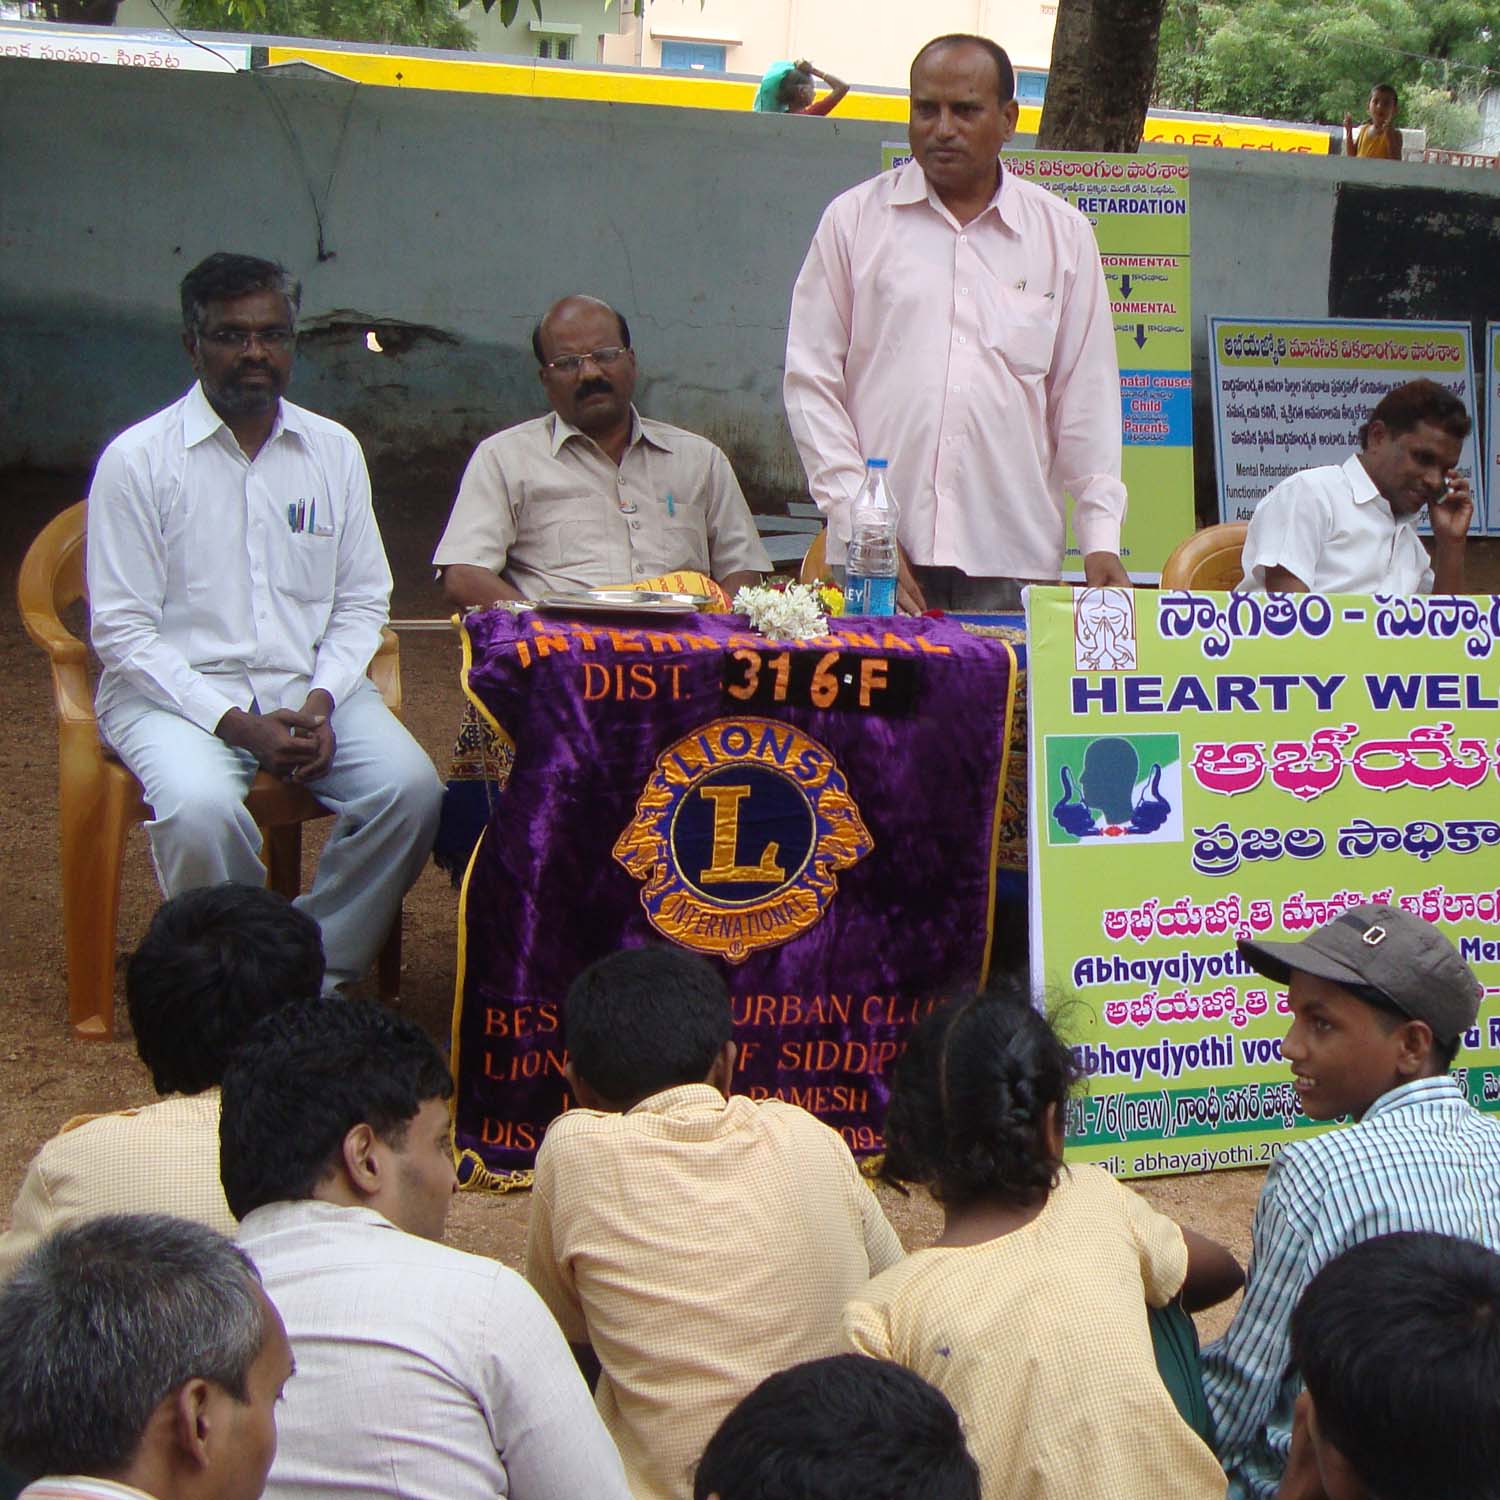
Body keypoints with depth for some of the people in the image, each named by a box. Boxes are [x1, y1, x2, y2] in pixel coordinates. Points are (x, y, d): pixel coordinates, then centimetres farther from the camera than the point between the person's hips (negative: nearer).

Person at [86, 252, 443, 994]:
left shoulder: (334, 450, 10)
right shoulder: (137, 459, -3)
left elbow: (362, 600, 11)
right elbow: (122, 632, -7)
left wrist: (321, 702, -9)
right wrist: (240, 726, -16)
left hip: (310, 686, 4)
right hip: (176, 690, -3)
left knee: (411, 789, -24)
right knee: (200, 806, -35)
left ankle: (316, 969, -10)